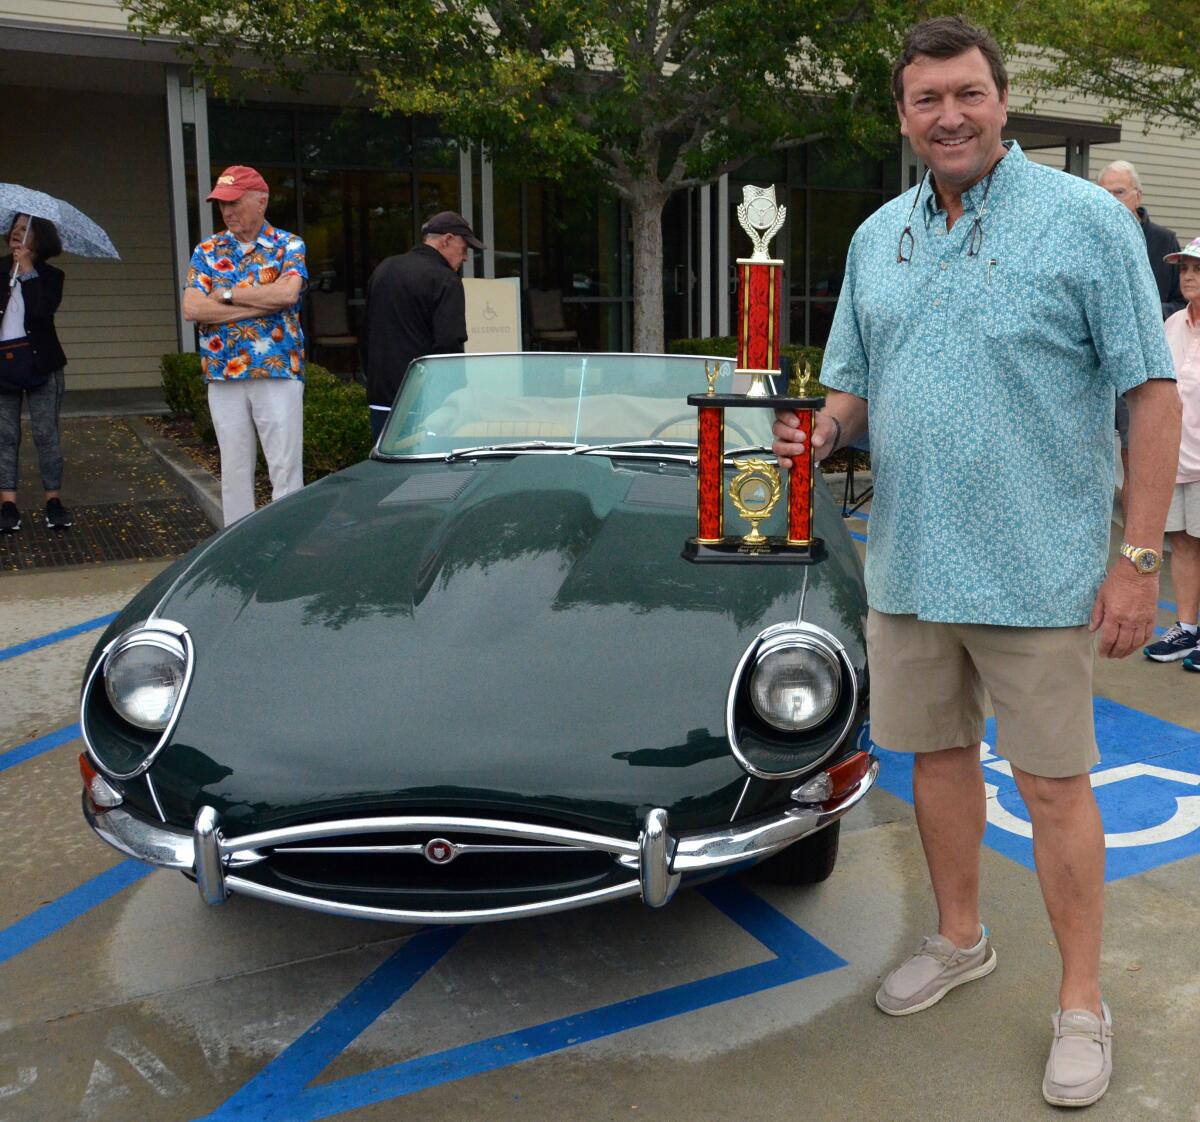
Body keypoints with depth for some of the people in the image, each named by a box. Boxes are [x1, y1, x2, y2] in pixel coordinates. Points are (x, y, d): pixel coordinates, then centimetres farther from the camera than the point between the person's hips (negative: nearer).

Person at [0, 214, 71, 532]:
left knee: (46, 433, 0)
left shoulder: (50, 276, 3)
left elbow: (43, 310, -16)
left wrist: (28, 271, -11)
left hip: (42, 365, -2)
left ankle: (54, 500, 7)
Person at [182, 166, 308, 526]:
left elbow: (287, 293, -18)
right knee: (234, 469, 8)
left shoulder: (288, 245, 2)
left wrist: (227, 294, -8)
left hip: (279, 372, -3)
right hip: (223, 375, 3)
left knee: (286, 467, -3)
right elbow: (192, 308, -4)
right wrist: (262, 303, -10)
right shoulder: (207, 250, 10)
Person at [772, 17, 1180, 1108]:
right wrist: (821, 429, -6)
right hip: (908, 566, 5)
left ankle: (1082, 1006, 21)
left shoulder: (1086, 219, -6)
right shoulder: (877, 235, 10)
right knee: (935, 755, 16)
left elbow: (1153, 394, -8)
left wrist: (1139, 557, -13)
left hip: (1038, 572, -5)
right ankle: (959, 939, 38)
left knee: (1053, 785, 4)